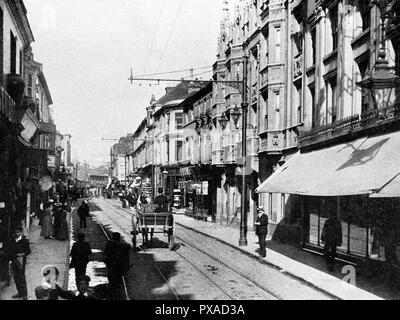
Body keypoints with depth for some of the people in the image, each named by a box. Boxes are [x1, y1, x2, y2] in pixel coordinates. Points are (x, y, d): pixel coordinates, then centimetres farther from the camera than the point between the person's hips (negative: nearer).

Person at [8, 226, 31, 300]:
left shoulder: (24, 240, -5)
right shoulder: (13, 241, 9)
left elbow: (28, 250, -2)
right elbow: (11, 251, 16)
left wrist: (23, 254, -18)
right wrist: (11, 259, 9)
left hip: (21, 261, -5)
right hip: (14, 261, 5)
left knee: (21, 277, -5)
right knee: (16, 277, 9)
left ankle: (25, 294, 2)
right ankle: (20, 292, 20)